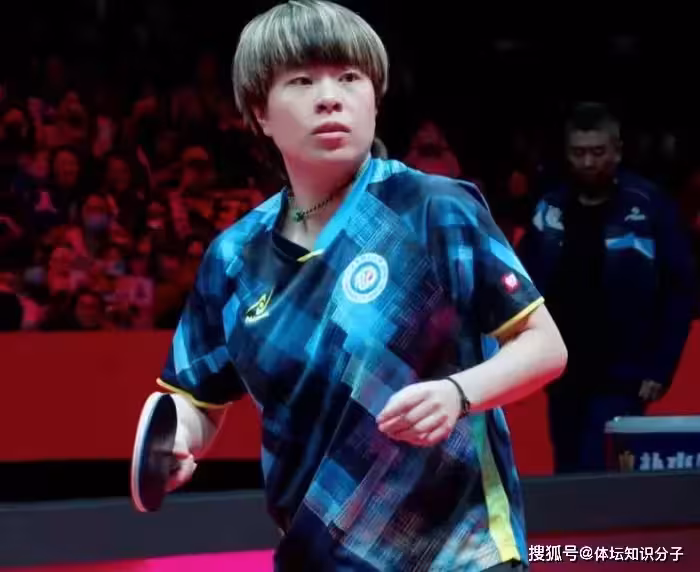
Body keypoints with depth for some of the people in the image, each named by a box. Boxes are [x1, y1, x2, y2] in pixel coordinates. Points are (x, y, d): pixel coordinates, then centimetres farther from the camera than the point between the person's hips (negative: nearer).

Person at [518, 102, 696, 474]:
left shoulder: (648, 208, -5)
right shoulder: (550, 210, 6)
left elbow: (679, 290, -6)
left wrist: (660, 367, -10)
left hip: (621, 378, -5)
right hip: (563, 376, 5)